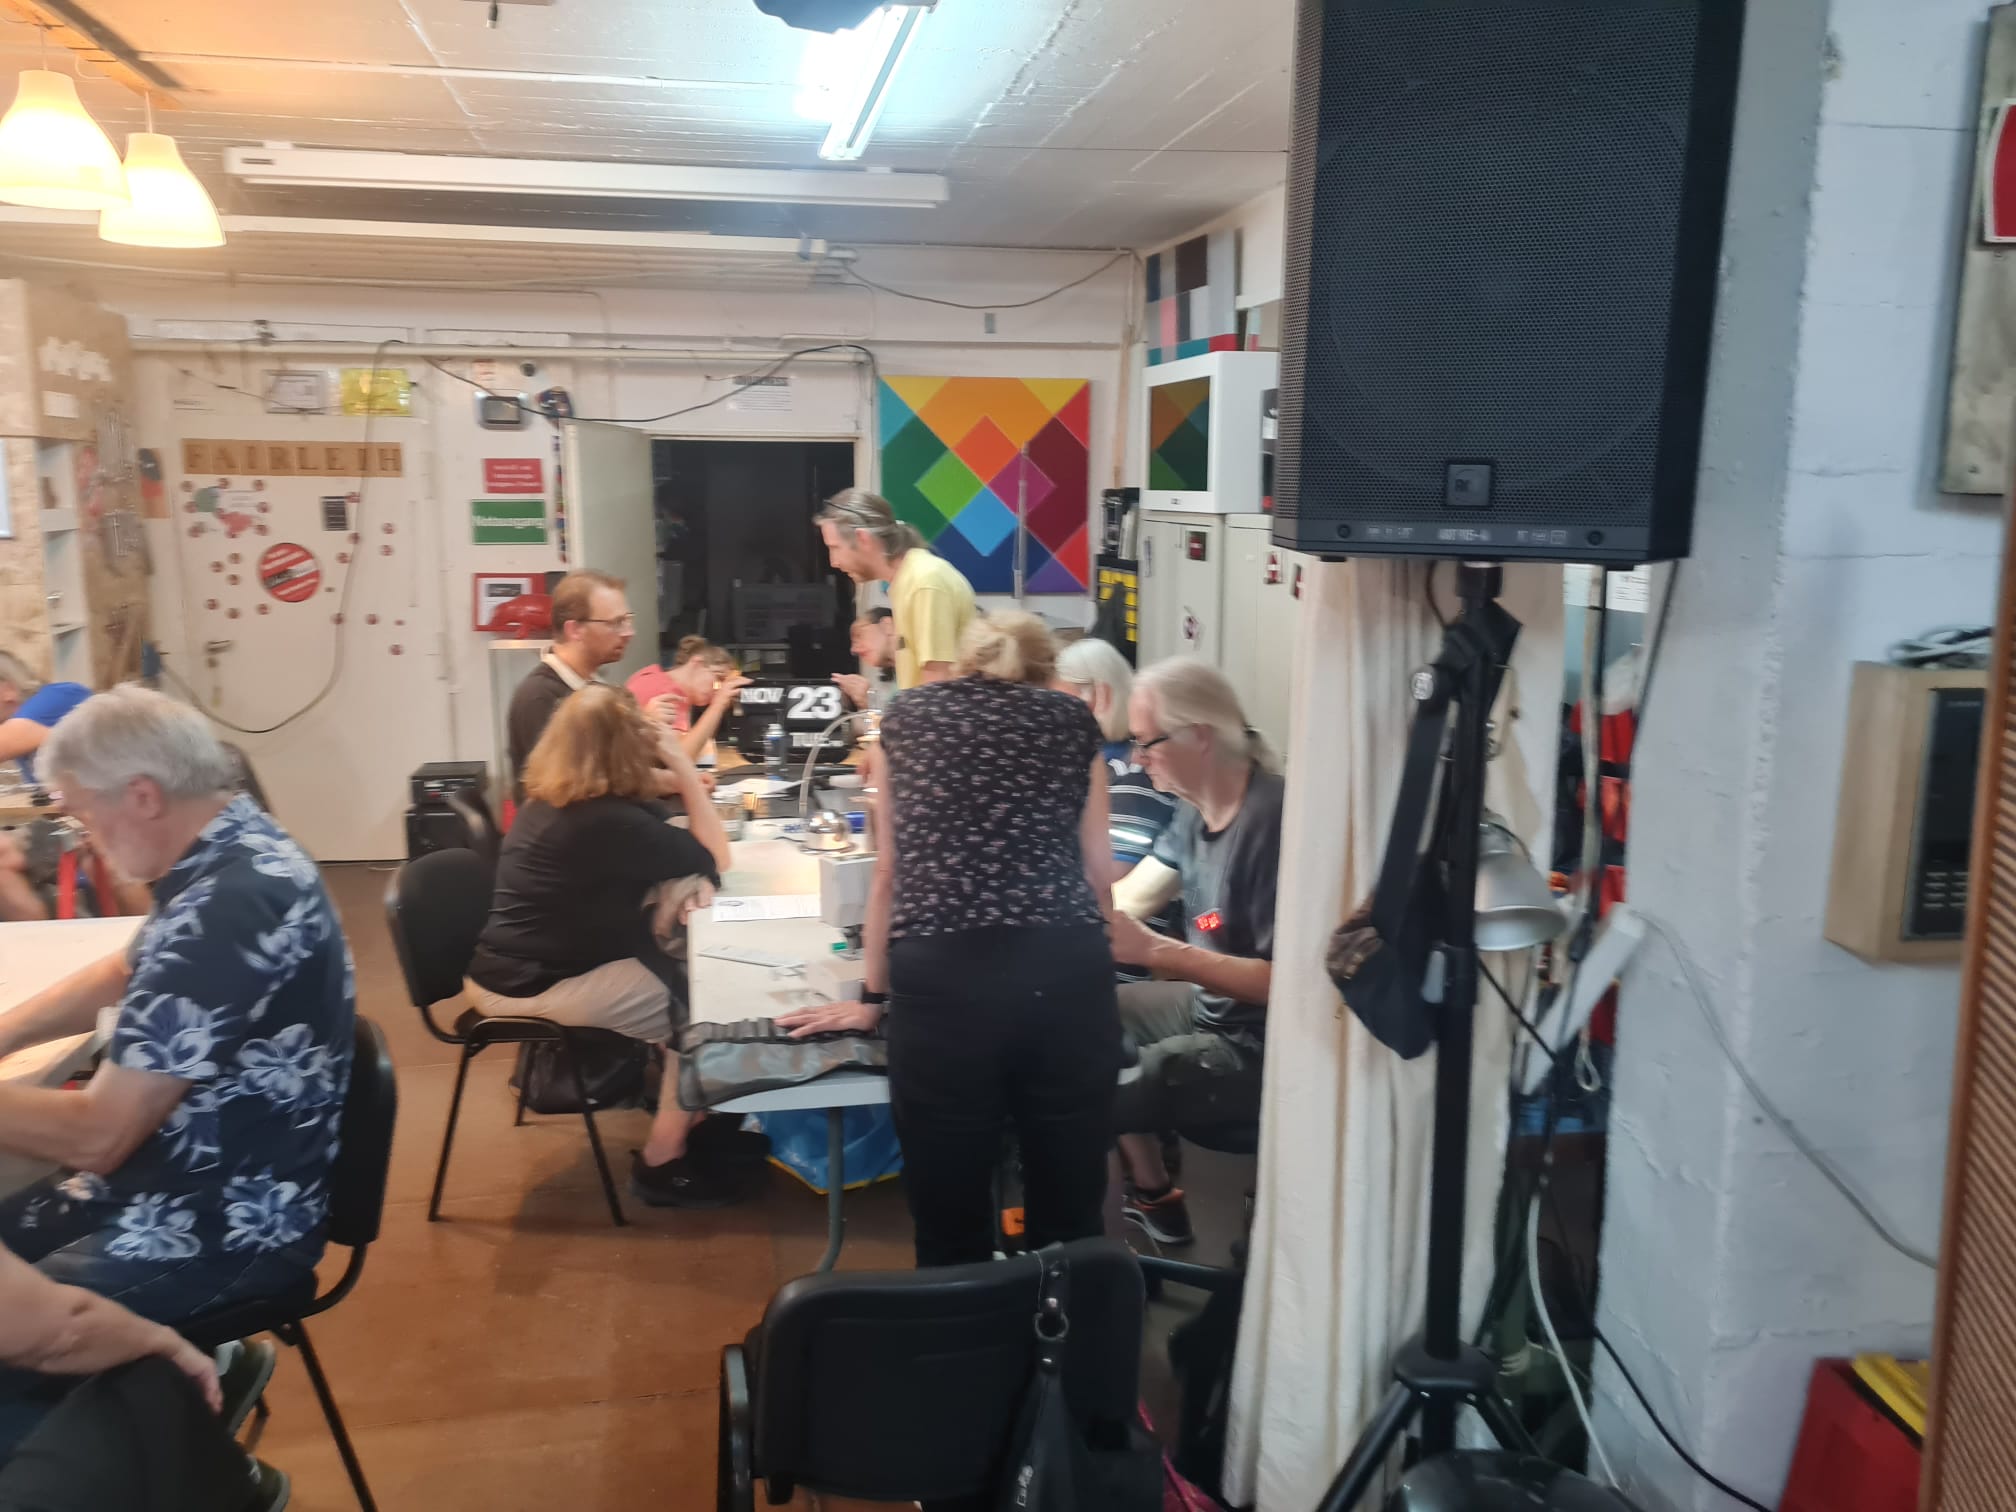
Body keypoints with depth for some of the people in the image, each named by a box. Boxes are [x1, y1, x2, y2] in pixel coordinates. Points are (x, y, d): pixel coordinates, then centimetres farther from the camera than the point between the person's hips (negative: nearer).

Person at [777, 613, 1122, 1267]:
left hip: (942, 974, 0)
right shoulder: (1072, 719, 18)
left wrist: (872, 996, 30)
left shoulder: (907, 717, 19)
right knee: (1069, 1222, 13)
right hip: (1066, 972, 1)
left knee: (951, 1225, 12)